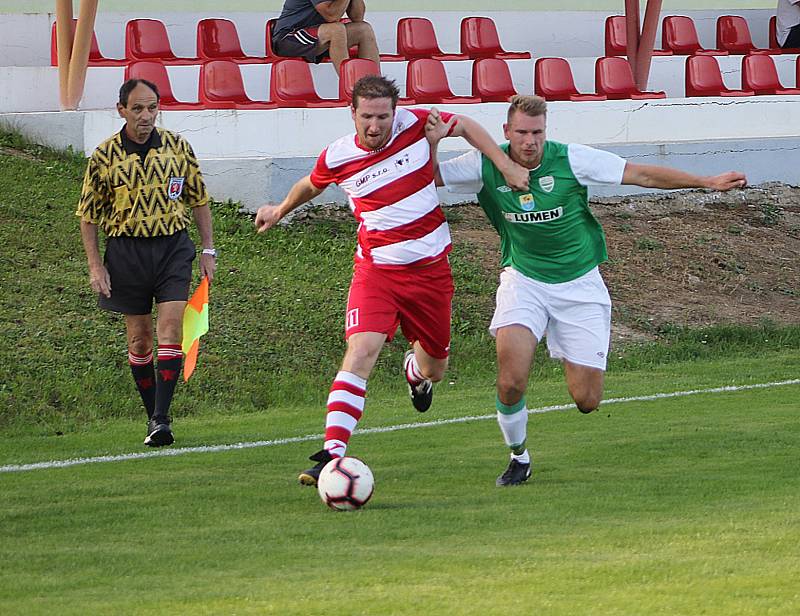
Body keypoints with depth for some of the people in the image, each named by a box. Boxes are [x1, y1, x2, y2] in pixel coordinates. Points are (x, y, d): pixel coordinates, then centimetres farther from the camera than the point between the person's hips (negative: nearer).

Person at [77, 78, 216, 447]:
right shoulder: (104, 156, -4)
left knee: (170, 329, -13)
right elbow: (88, 214, 4)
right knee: (139, 337, 5)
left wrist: (208, 251, 7)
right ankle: (152, 416, 17)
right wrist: (94, 265, -2)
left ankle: (162, 418, -15)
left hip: (173, 246, 0)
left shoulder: (178, 147, 1)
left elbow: (199, 200, 11)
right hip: (126, 248, 0)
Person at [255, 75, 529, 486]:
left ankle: (416, 368, 56)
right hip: (377, 270, -2)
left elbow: (466, 127, 10)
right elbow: (311, 186, 17)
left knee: (434, 369, 15)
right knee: (360, 351, -24)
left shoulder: (414, 125, -9)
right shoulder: (337, 158, -8)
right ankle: (332, 453, -30)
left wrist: (506, 165, 2)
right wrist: (280, 210, 34)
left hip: (431, 267, 2)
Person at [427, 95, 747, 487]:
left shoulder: (571, 160, -14)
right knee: (511, 382, -22)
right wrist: (432, 143, -26)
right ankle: (518, 457, 6)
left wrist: (707, 183, -12)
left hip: (579, 284, 0)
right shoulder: (486, 166, -10)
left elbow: (643, 175, -9)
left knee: (586, 400, -4)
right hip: (523, 279, 0)